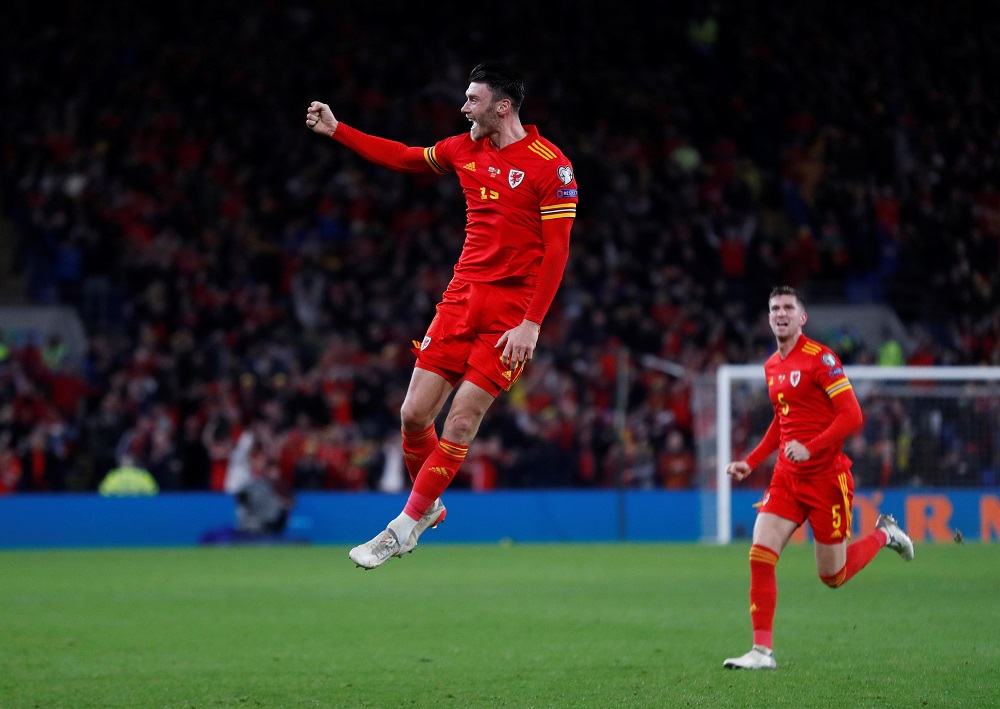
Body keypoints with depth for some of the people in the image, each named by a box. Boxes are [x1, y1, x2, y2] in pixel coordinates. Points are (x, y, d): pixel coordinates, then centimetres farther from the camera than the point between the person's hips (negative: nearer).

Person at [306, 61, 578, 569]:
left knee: (462, 421, -8)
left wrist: (531, 323, -17)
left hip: (511, 309, -6)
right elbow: (402, 158, 26)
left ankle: (406, 526, 2)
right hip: (462, 295, 6)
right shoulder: (465, 149, 9)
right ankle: (427, 505, 23)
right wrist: (336, 130, 23)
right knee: (413, 414, -1)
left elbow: (556, 250, -12)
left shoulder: (549, 165, -10)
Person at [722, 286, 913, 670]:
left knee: (833, 577, 4)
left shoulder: (820, 358, -12)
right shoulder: (772, 366, 11)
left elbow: (852, 415, -16)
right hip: (786, 477, 6)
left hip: (826, 477, -6)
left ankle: (883, 534, 31)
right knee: (760, 556, -12)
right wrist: (750, 462, 16)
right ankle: (762, 650, -7)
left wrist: (810, 448, -26)